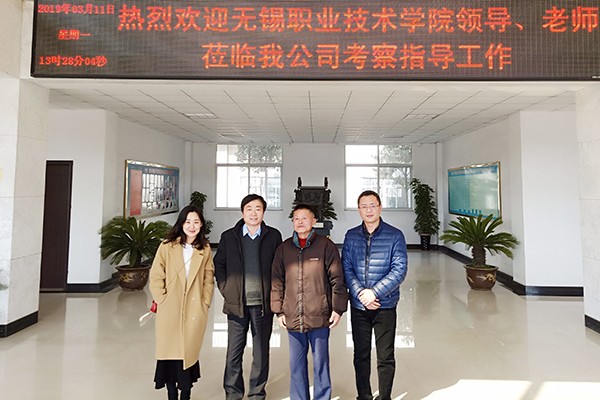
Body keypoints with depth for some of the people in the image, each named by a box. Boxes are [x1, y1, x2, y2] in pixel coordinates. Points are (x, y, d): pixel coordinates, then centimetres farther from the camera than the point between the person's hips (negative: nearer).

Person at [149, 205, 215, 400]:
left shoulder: (205, 250, 4)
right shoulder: (167, 246, -1)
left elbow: (208, 279, 8)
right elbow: (156, 276, 1)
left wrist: (205, 303, 2)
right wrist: (162, 300, -5)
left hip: (194, 311, 1)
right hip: (170, 311, -1)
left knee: (189, 353, 7)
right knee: (170, 353, 8)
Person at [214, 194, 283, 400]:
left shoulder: (273, 236, 1)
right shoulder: (228, 236, 3)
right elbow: (218, 264, 11)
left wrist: (274, 292, 0)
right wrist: (225, 289, 1)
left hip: (263, 304, 0)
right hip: (236, 303, 1)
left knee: (261, 352, 11)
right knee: (234, 352, 10)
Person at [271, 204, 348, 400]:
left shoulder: (326, 246, -4)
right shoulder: (284, 248, 5)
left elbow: (337, 279, -2)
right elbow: (277, 280, 9)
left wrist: (338, 308, -4)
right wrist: (279, 310, 7)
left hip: (319, 317, -3)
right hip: (293, 317, 3)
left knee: (320, 362, 11)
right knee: (296, 364, 15)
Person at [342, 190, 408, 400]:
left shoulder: (395, 235, -5)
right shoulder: (351, 236, 3)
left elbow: (399, 270, -10)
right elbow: (346, 268, 0)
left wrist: (374, 292, -17)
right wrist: (360, 293, -14)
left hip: (385, 305, -2)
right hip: (358, 306, 2)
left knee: (385, 357, 9)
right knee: (361, 355, 14)